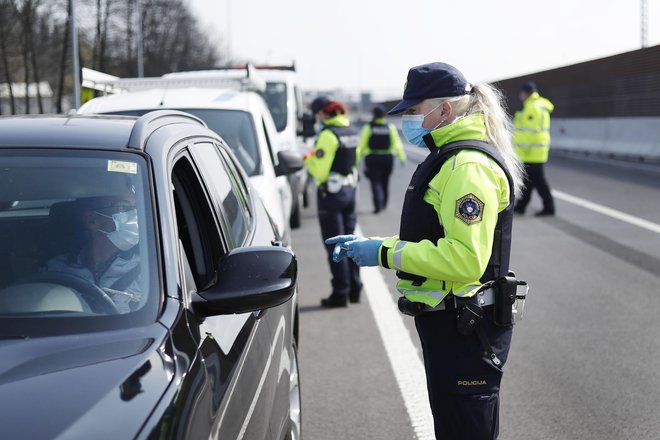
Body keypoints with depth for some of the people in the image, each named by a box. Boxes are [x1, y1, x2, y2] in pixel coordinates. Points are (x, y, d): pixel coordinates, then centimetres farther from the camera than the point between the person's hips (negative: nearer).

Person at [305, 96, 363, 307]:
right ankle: (354, 288, 21)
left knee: (334, 245, 0)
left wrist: (308, 160, 0)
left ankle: (340, 293, 4)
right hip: (350, 189, 8)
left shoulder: (328, 134, -18)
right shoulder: (351, 131, 7)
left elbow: (320, 171, -20)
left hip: (331, 193, -8)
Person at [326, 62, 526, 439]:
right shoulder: (449, 158, 14)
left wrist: (385, 253, -23)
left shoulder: (469, 167, -21)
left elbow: (464, 258, -29)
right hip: (449, 323, 11)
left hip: (466, 332, -11)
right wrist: (369, 245, 11)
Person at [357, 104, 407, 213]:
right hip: (387, 158, 2)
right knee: (385, 182, 17)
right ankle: (384, 204, 28)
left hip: (372, 158, -2)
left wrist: (357, 156, 3)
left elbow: (362, 144, -5)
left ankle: (378, 205, -19)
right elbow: (397, 144, -4)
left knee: (375, 182, -3)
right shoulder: (390, 127, 0)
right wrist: (402, 157, -2)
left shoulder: (368, 127, -6)